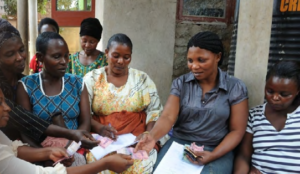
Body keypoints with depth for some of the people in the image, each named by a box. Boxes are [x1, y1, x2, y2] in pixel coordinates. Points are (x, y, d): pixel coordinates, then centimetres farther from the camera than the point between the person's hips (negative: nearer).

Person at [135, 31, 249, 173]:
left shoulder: (235, 88, -3)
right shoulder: (180, 83, 1)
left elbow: (236, 131, -2)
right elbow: (168, 117, -10)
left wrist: (213, 155, -17)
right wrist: (153, 136, -31)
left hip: (217, 150, -1)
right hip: (178, 143, 2)